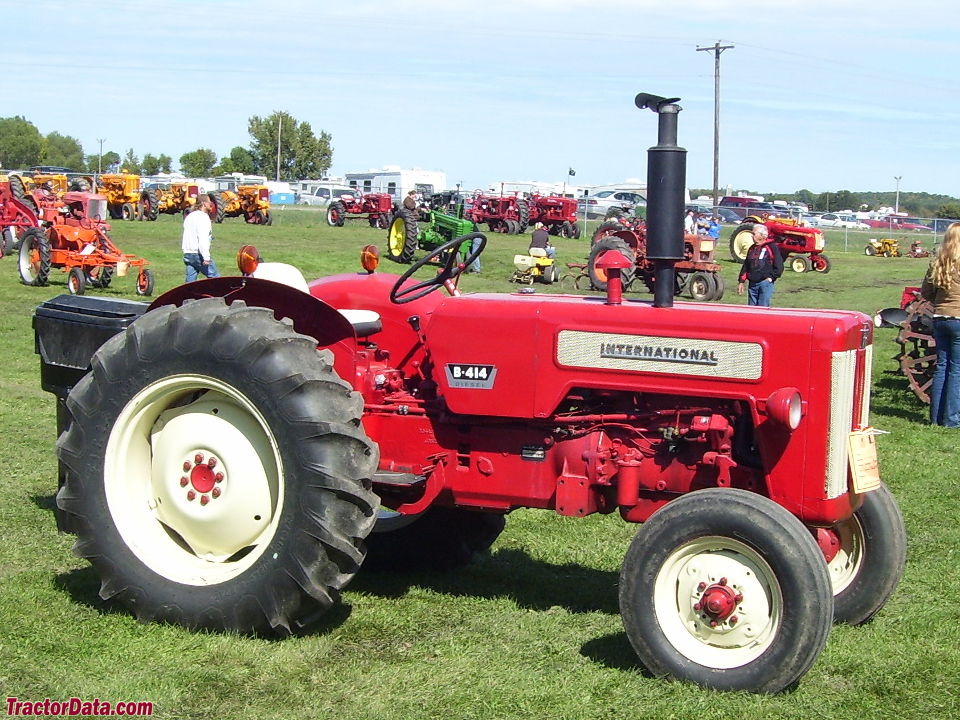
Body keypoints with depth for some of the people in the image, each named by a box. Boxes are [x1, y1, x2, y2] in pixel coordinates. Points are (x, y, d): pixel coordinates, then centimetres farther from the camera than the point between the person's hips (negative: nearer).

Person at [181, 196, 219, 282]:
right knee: (215, 278, -1)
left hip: (187, 254, 9)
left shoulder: (189, 216, 17)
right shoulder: (202, 217, -12)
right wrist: (206, 257, -26)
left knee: (190, 281, 7)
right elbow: (203, 238, -22)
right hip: (198, 254, -9)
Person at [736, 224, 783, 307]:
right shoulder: (752, 248, 15)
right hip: (752, 283, 6)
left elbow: (779, 266, -4)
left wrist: (772, 277, -6)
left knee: (763, 308, -7)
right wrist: (741, 282, 14)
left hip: (765, 282, -6)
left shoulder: (771, 247, -3)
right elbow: (745, 266, 18)